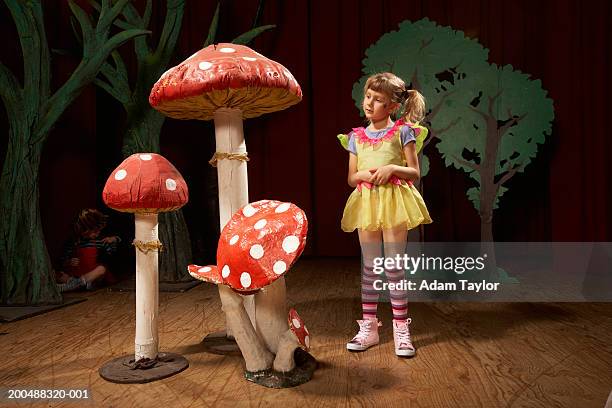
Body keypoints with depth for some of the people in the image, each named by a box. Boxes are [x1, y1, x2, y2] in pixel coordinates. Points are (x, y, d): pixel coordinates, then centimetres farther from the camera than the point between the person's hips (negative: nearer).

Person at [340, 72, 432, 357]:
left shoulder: (402, 131, 0)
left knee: (394, 268, 1)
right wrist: (364, 174, -10)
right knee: (369, 268, 9)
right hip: (366, 203, 3)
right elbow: (351, 178, 12)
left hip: (394, 202, -3)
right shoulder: (357, 136, 10)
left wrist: (392, 168, -18)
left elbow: (415, 173, -1)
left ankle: (401, 329, 14)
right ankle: (369, 326, 19)